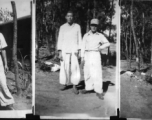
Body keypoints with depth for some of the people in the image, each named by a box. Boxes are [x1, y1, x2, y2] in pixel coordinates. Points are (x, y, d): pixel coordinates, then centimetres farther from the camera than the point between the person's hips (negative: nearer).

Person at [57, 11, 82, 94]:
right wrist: (59, 52, -4)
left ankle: (74, 86, -3)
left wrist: (79, 51, -4)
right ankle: (64, 84, 17)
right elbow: (60, 40, 4)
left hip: (74, 51, -1)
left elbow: (79, 40, 5)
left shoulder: (77, 26, 6)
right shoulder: (62, 27, 6)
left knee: (75, 68, -9)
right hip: (64, 51, 1)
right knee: (64, 67, 2)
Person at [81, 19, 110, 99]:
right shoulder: (86, 35, 7)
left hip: (96, 55, -2)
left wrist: (101, 47, -2)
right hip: (87, 55, 2)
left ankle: (99, 91, -9)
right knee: (87, 72, 5)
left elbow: (107, 43, 15)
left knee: (97, 72, -9)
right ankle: (89, 88, 18)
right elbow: (83, 46, 5)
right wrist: (82, 57, -1)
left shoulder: (100, 36, 5)